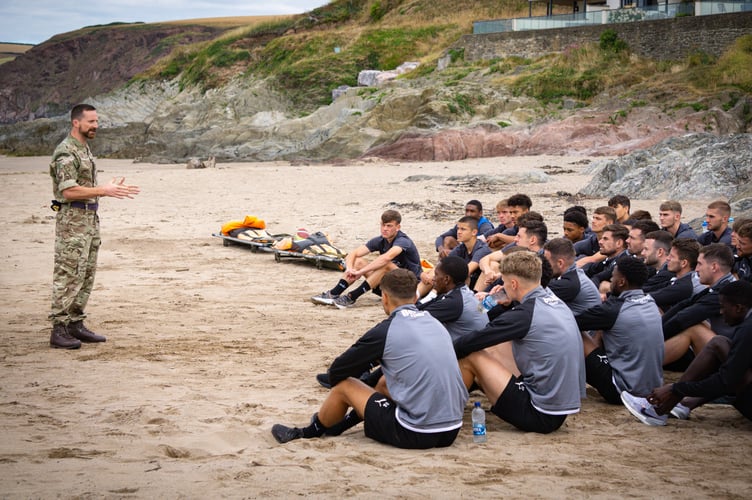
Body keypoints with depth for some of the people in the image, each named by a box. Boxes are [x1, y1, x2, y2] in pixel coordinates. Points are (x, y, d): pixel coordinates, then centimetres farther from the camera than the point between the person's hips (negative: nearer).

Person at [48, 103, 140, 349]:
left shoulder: (84, 149, 17)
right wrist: (104, 191, -23)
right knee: (68, 276, -8)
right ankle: (58, 330, -5)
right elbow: (69, 191, -22)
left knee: (86, 275, 11)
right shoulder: (66, 152, -14)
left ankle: (76, 324, 17)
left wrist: (111, 188, 7)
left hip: (89, 218, 10)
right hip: (72, 220, -10)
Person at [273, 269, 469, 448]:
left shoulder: (384, 332, -10)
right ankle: (337, 424, 42)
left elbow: (337, 372, 3)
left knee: (344, 385, 11)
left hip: (416, 435, -7)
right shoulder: (436, 323, 10)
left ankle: (308, 433, 34)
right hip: (452, 431, 7)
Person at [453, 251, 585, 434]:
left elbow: (470, 343, -10)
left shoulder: (524, 314, -17)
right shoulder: (558, 303, 7)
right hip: (563, 409, 9)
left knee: (471, 356, -2)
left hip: (539, 415, -9)